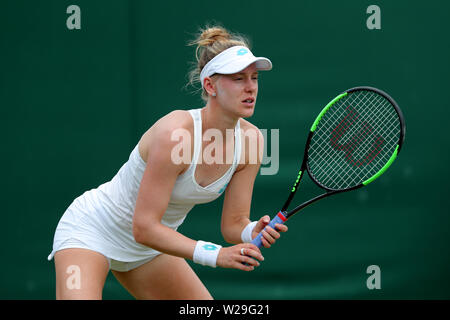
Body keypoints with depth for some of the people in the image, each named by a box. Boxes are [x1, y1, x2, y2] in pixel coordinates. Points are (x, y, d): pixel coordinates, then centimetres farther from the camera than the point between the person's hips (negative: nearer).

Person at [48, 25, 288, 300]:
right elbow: (144, 228, -29)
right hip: (92, 228, -7)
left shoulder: (250, 140, -12)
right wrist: (215, 255, -35)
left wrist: (254, 232, -27)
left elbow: (233, 223, -4)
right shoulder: (175, 134, -32)